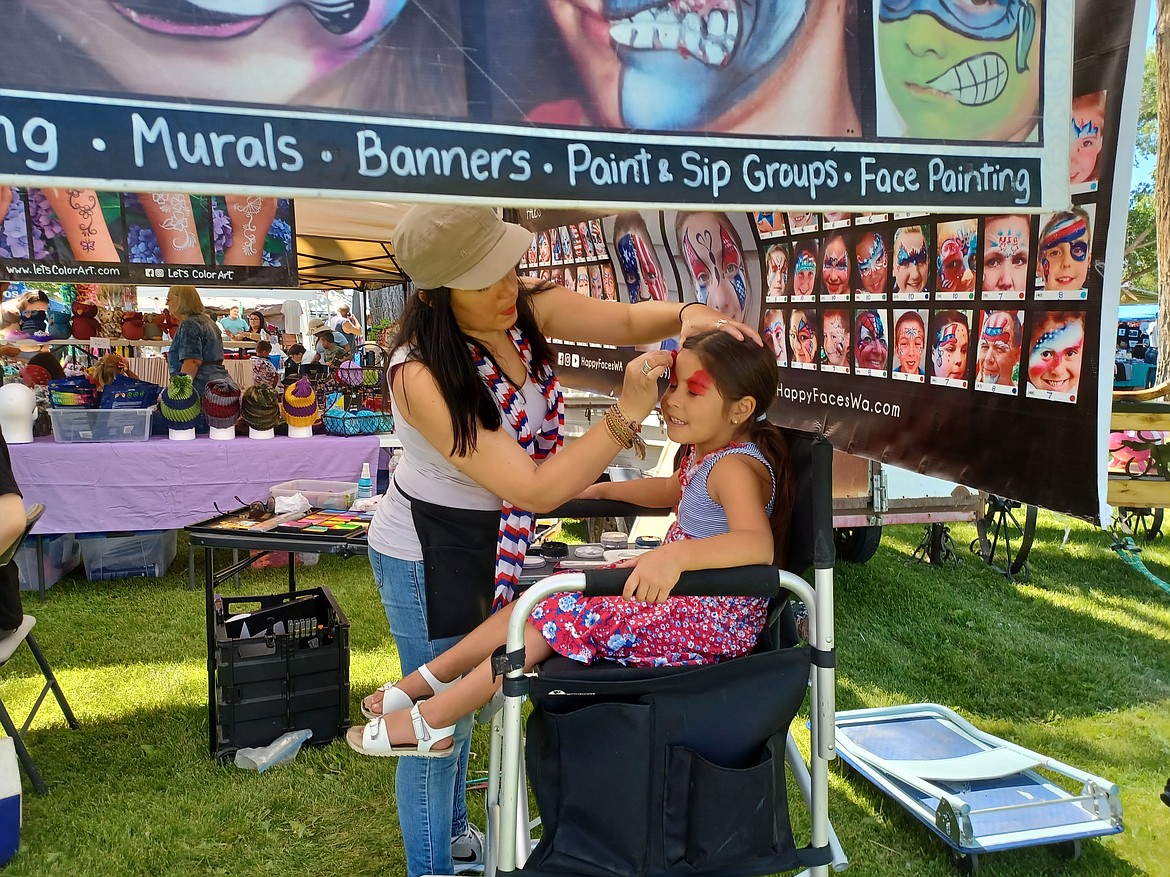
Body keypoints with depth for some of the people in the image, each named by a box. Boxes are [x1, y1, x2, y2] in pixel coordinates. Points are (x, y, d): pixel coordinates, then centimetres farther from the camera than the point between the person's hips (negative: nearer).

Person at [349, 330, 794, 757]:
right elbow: (671, 489, 30)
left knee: (561, 617, -13)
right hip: (682, 595, 10)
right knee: (548, 603, 6)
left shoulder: (734, 467, -24)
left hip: (712, 622, -10)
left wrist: (676, 554, -54)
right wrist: (601, 489, 30)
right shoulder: (705, 453, 7)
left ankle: (428, 722, -2)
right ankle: (428, 679, 14)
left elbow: (759, 545, -42)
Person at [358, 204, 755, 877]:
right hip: (429, 555, -7)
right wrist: (627, 415, -36)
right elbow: (537, 491, -34)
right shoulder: (423, 376, -33)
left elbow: (628, 320, -5)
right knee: (442, 725, 8)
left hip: (491, 542, 7)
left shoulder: (528, 308, -14)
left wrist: (686, 315, -27)